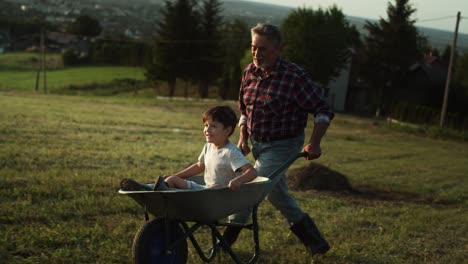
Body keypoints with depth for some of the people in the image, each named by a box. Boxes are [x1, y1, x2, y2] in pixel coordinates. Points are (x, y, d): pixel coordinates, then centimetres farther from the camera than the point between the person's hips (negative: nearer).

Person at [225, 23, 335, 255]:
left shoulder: (294, 77, -20)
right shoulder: (249, 72, 1)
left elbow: (323, 111, -16)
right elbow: (244, 110, 14)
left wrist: (314, 143, -24)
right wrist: (243, 138, 4)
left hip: (281, 146, -8)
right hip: (257, 144, 8)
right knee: (276, 193, 15)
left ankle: (228, 240, 4)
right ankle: (314, 241, 29)